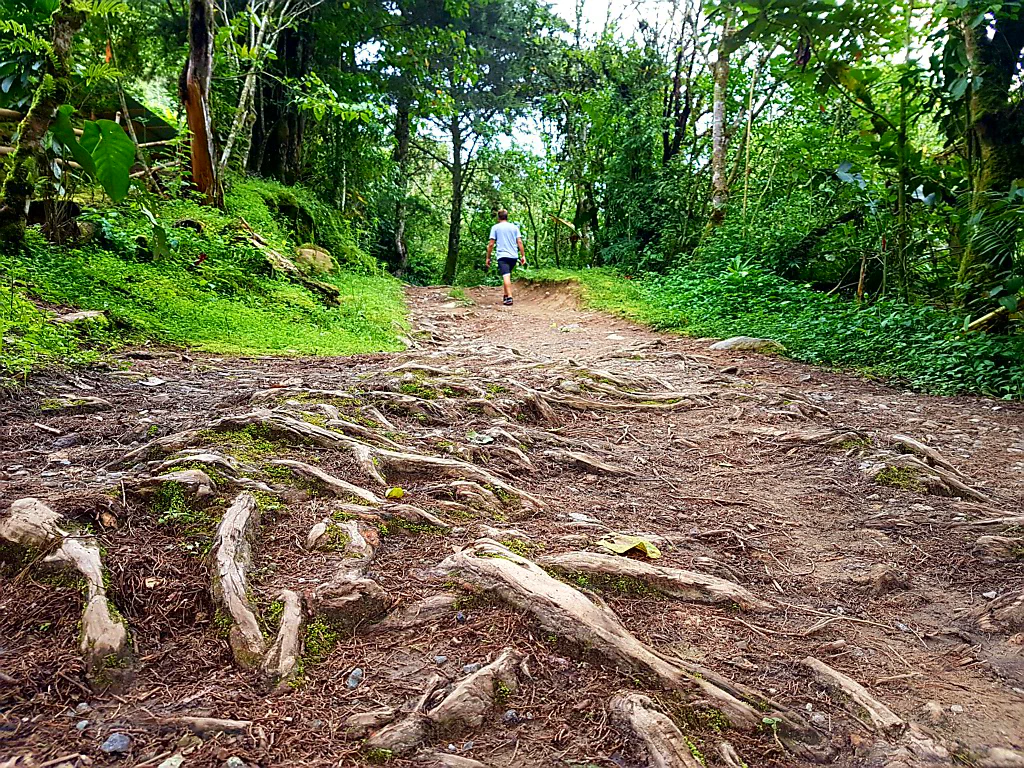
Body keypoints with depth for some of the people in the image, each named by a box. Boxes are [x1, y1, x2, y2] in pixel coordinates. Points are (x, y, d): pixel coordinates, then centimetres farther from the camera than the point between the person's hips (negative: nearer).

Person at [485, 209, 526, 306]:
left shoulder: (495, 227, 5)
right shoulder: (514, 227, 12)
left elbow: (491, 244, 1)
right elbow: (520, 242, 5)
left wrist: (488, 258, 7)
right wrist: (523, 256, 7)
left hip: (502, 255, -4)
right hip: (513, 256, 4)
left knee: (506, 276, -14)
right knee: (507, 276, 20)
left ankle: (509, 298, -26)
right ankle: (506, 295, 24)